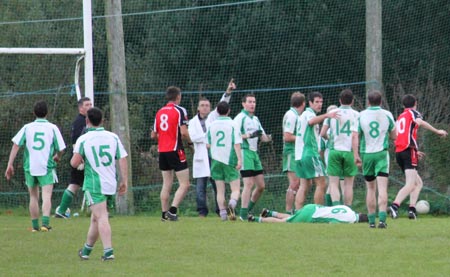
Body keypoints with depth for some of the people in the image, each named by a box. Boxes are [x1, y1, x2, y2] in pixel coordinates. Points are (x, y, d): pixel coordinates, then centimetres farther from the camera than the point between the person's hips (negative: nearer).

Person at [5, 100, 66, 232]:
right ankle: (45, 223, -26)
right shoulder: (52, 128, -2)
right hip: (47, 166, -2)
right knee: (46, 196, -7)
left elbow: (16, 145, -3)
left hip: (30, 167, 2)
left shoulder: (27, 127, 3)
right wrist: (57, 157, 24)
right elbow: (61, 148, 1)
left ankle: (35, 226, 19)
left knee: (33, 197, 14)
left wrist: (10, 164, -2)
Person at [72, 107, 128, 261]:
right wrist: (124, 182, 7)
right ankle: (86, 250, 29)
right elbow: (123, 160, 2)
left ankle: (108, 251, -25)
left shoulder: (83, 140, -6)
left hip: (93, 184, -5)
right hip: (110, 184, 5)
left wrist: (75, 156, 11)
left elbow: (75, 163, -13)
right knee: (95, 218, 17)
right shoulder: (113, 137, 5)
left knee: (102, 218, -12)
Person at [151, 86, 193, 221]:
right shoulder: (180, 110, -8)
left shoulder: (159, 112, 11)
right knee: (184, 184, -4)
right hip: (175, 150, -7)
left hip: (162, 151, 7)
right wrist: (190, 141, 1)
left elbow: (153, 135, 13)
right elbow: (184, 132, -17)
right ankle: (173, 209, -17)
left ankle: (164, 213, 11)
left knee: (166, 184, 12)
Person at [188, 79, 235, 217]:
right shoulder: (193, 122, 11)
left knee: (218, 184, -2)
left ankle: (220, 210, 2)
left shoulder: (213, 117, 12)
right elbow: (193, 137, -4)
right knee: (200, 186, -1)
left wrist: (228, 92, -17)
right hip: (201, 158, 0)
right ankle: (202, 211, 4)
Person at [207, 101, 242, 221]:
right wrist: (240, 160, -12)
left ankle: (223, 213, 3)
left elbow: (208, 144, 9)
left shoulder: (212, 125, 5)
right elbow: (237, 144, -12)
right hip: (230, 160, -3)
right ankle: (232, 203, -30)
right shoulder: (232, 125, -5)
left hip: (216, 160, 3)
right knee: (236, 188, -2)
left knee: (220, 190, 9)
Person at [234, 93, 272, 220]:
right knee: (249, 184, -13)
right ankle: (243, 214, -11)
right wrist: (250, 135, -25)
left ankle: (247, 210, 18)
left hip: (254, 153, 8)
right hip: (244, 152, -8)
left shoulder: (255, 119, 19)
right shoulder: (240, 118, -6)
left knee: (261, 186, 7)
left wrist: (268, 138, 0)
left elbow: (262, 137, 23)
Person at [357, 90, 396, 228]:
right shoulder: (387, 115, -1)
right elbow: (393, 136, 8)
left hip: (366, 154, 1)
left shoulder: (361, 115, -1)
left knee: (370, 189, 12)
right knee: (382, 188, -7)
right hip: (382, 153, -1)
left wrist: (356, 154, 6)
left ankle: (371, 220, 13)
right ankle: (382, 219, -20)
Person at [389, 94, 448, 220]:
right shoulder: (413, 113, 3)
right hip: (409, 150, -8)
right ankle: (395, 205, -33)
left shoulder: (400, 117, 24)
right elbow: (420, 122, -20)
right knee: (410, 185, -15)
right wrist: (437, 131, -20)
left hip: (399, 152, 8)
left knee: (418, 183, 16)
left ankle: (412, 209, 2)